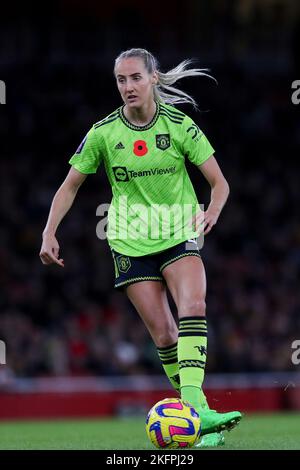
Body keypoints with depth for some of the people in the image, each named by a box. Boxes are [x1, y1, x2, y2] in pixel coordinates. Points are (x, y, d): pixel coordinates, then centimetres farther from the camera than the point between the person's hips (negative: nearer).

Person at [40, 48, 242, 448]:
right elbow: (70, 186, 6)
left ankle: (194, 406, -38)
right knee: (164, 335, -7)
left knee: (193, 307, -27)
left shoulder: (180, 126, -5)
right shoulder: (103, 133, -3)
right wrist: (50, 233, -6)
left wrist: (212, 212, -23)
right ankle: (201, 419, 3)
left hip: (179, 237, -1)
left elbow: (219, 182, -2)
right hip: (131, 245, 1)